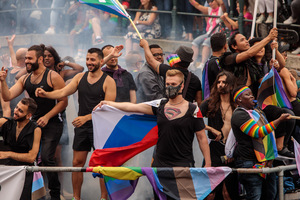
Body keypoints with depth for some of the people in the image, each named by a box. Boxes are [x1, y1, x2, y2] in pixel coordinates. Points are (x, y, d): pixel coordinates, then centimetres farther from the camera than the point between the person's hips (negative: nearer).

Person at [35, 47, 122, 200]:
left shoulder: (108, 81, -7)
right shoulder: (80, 77, 7)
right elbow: (63, 92, -2)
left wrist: (86, 117, -20)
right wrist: (45, 94, -21)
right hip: (81, 126, 4)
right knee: (77, 162, 5)